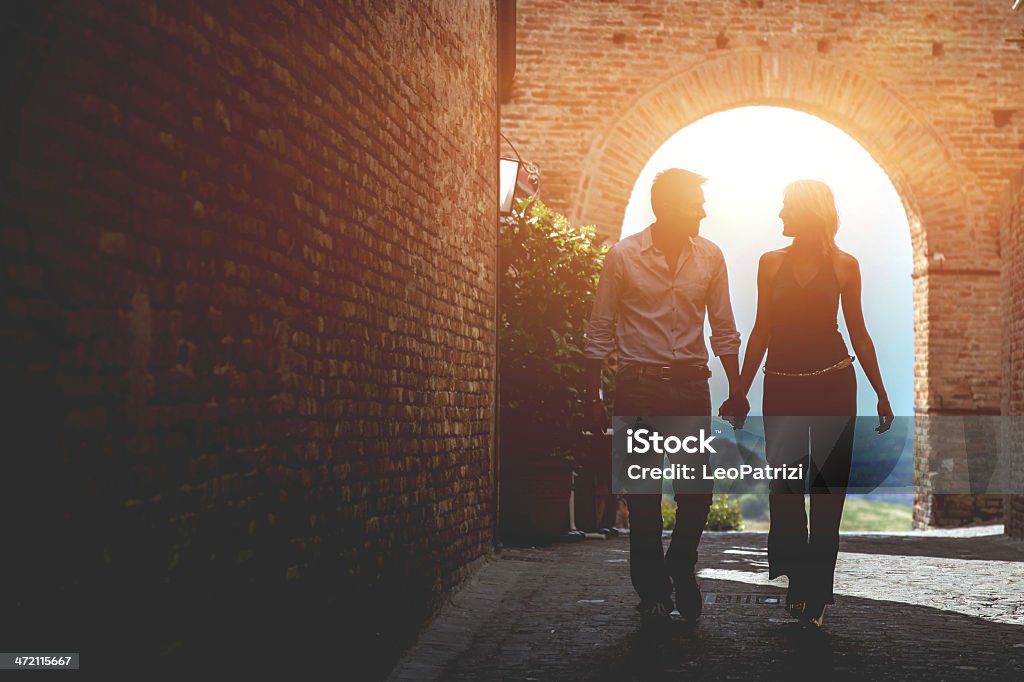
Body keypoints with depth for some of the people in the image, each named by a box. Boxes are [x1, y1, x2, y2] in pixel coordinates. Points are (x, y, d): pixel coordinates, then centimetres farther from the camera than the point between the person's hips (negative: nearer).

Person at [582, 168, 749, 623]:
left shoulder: (710, 257, 6)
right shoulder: (623, 257, -3)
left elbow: (723, 330, 12)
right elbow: (600, 332, 1)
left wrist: (736, 390, 8)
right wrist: (593, 397, -3)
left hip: (691, 384, 2)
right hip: (637, 383, -2)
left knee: (698, 490, -2)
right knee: (643, 495, 2)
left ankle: (680, 567, 25)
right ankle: (653, 590, 16)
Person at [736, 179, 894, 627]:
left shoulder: (844, 266, 2)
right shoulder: (771, 263, 6)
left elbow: (858, 331, 7)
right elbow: (761, 330, 10)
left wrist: (881, 394, 6)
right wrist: (741, 391, 7)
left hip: (833, 384, -1)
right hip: (782, 385, 2)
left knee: (828, 488, -1)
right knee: (784, 488, 1)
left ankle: (817, 590, 7)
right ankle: (797, 583, 14)